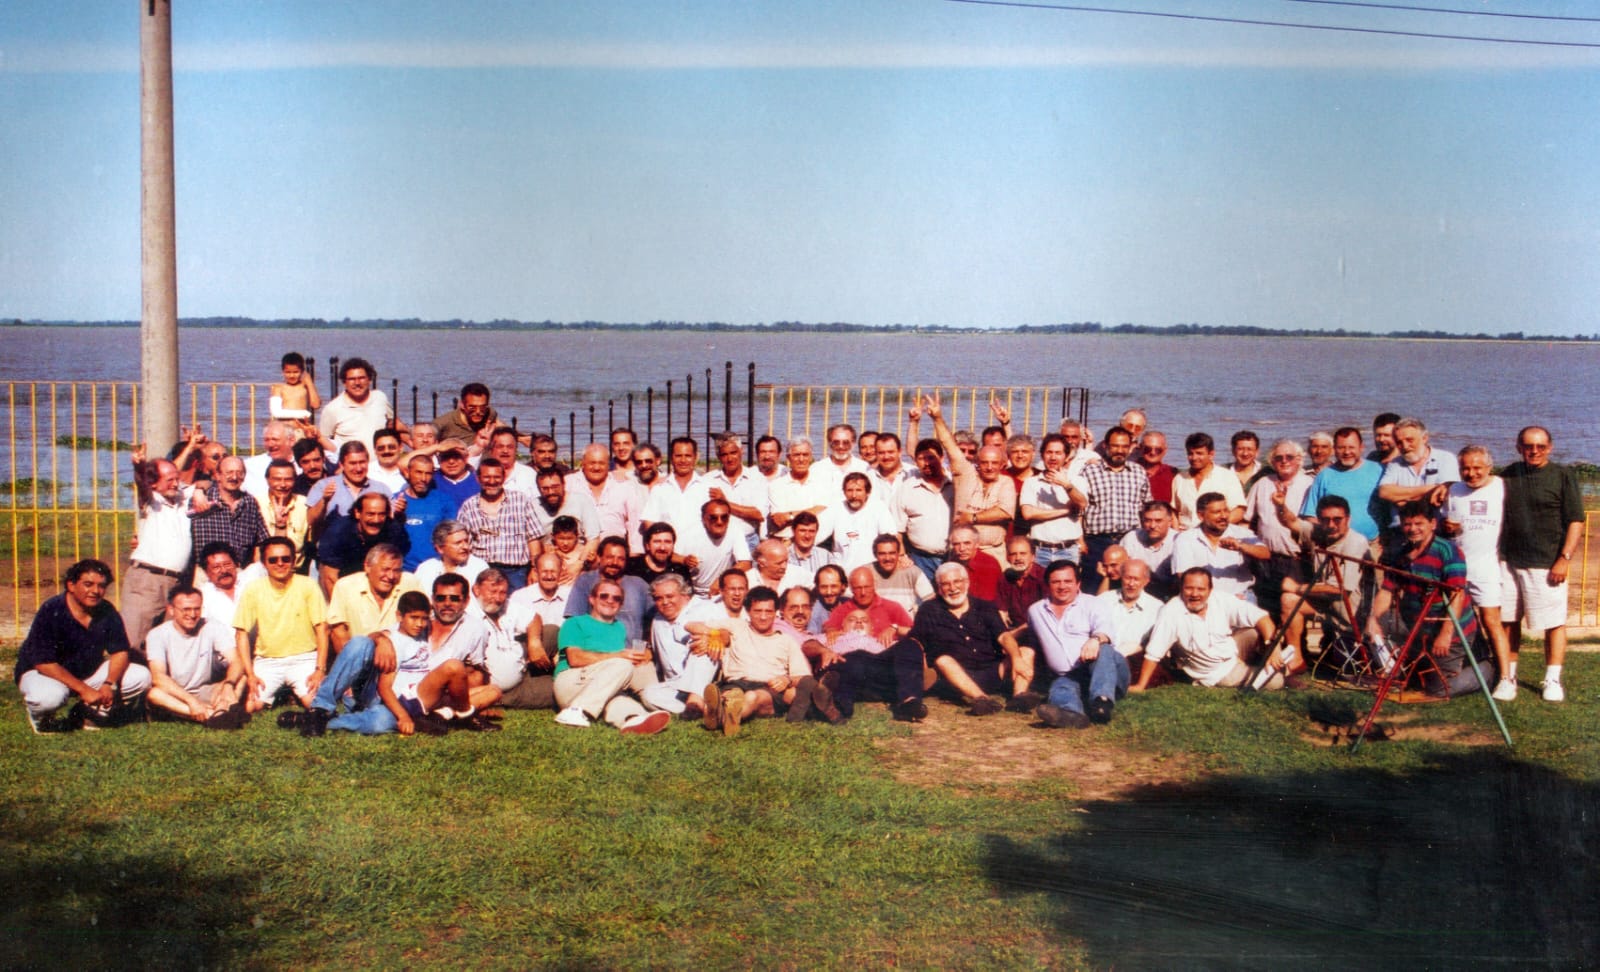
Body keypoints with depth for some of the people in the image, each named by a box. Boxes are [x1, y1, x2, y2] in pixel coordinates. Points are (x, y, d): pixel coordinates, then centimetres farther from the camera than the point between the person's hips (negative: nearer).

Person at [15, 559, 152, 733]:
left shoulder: (107, 612, -9)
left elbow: (120, 652, -5)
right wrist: (84, 689, -32)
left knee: (142, 677, -12)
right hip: (41, 673, -5)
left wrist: (109, 684, -26)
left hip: (88, 671, 5)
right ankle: (39, 716, -2)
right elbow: (44, 663, -26)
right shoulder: (51, 612, -24)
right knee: (49, 696, -41)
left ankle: (87, 712, 5)